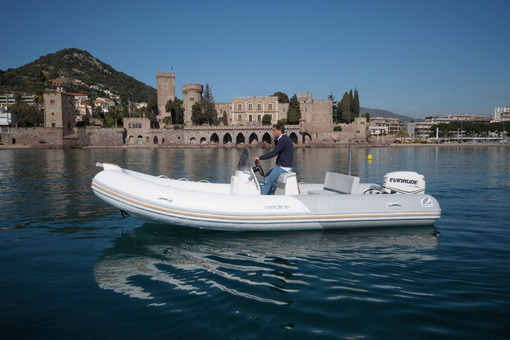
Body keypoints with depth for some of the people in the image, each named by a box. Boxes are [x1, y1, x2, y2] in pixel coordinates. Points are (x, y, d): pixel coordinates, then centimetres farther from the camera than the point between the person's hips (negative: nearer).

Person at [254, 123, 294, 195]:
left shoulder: (283, 140, -18)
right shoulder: (285, 138, 14)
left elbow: (274, 153, -22)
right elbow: (276, 151, 23)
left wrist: (260, 158, -18)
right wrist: (275, 140, 10)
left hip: (283, 167, -10)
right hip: (282, 166, 10)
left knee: (268, 182, -7)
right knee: (266, 178, 15)